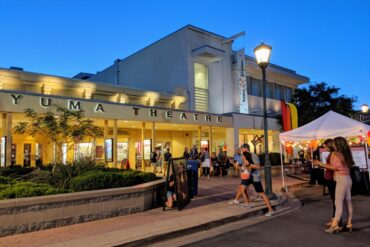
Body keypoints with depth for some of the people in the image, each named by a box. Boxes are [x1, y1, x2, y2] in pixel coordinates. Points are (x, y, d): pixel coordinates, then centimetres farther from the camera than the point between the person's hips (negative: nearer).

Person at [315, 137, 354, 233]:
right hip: (347, 179, 9)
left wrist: (321, 164, -16)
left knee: (338, 203, -8)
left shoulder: (337, 154, -14)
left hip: (342, 180, -9)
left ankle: (335, 225, -7)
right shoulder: (346, 154, 11)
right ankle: (349, 223, 17)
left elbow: (335, 167, -20)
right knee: (348, 202, 11)